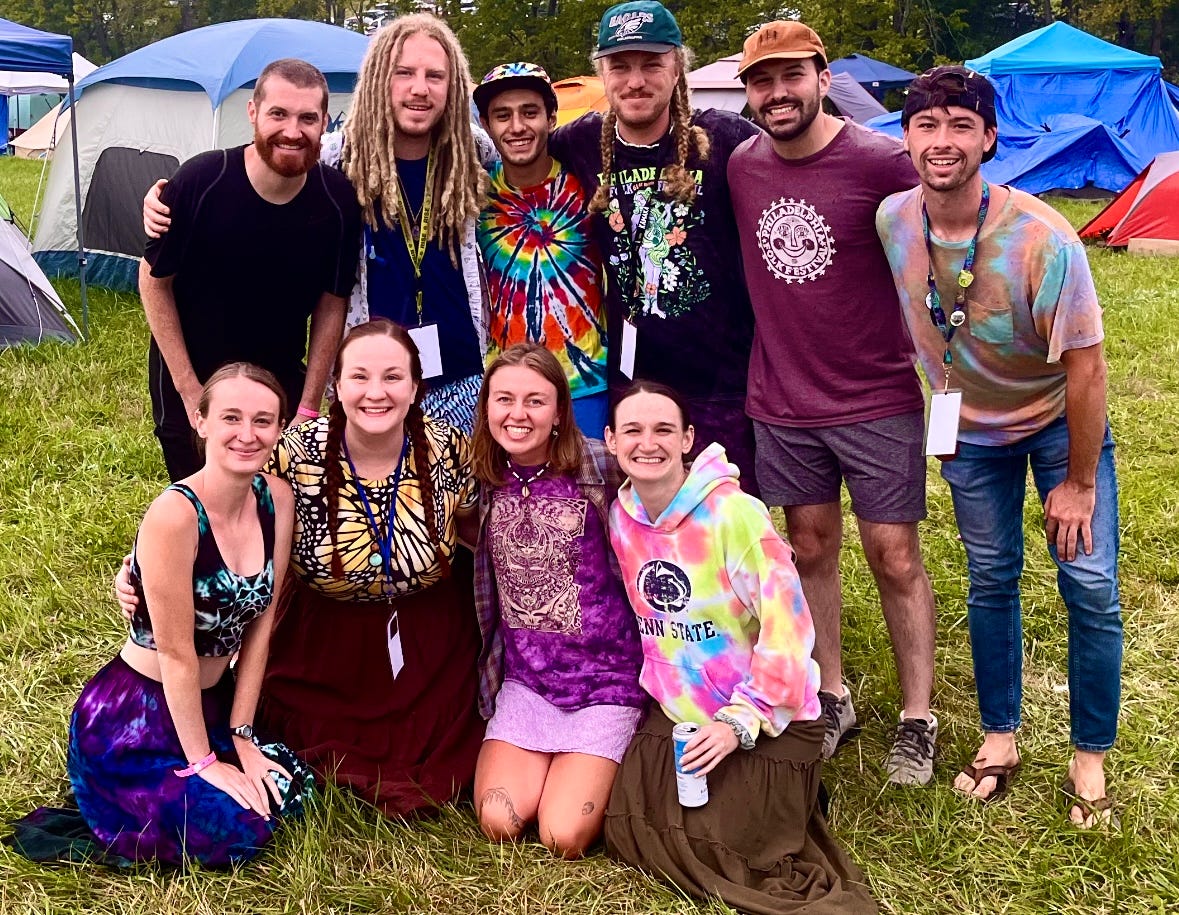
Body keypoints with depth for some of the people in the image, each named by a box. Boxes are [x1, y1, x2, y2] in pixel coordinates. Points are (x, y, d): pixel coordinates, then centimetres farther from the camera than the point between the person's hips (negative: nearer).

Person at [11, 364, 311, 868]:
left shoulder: (277, 498, -7)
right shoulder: (174, 514, -28)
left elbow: (260, 622, -2)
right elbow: (176, 653, -23)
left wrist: (240, 735, -3)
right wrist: (203, 762, -16)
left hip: (211, 701, 7)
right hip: (133, 718, -7)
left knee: (290, 787, 1)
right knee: (235, 829, -18)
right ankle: (105, 826, 9)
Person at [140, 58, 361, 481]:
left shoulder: (338, 201, -16)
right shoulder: (201, 181, -23)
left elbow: (331, 303, -3)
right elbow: (154, 280, -10)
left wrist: (309, 406, -3)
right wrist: (189, 390, -11)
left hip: (281, 379, 2)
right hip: (191, 378, -2)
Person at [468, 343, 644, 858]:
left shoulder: (600, 468, -11)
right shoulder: (482, 478, 1)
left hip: (605, 676, -4)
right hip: (525, 680, 4)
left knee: (564, 837, -14)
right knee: (499, 823, -12)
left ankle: (598, 770, 17)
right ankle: (559, 763, 18)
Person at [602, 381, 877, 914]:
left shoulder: (733, 514, -24)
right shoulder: (621, 517, -3)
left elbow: (787, 627, -22)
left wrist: (742, 720, -21)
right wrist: (657, 685, 9)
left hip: (766, 716, -6)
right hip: (676, 710, 7)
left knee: (716, 848, -11)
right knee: (631, 831, 3)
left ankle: (790, 795, 18)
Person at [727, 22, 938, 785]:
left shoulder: (881, 163, -13)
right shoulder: (741, 167, 1)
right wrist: (755, 370, 10)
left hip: (878, 399, -4)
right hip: (783, 404, 4)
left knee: (894, 556, 2)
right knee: (811, 549, 12)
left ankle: (918, 721, 16)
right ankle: (834, 700, 28)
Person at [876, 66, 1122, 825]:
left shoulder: (1042, 239, -31)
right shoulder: (890, 223, -19)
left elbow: (1086, 368, -22)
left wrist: (1079, 483, -14)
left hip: (1059, 420, -3)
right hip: (970, 427, 3)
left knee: (1090, 584, -4)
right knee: (991, 579, 10)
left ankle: (1090, 758, 13)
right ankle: (1000, 738, 26)